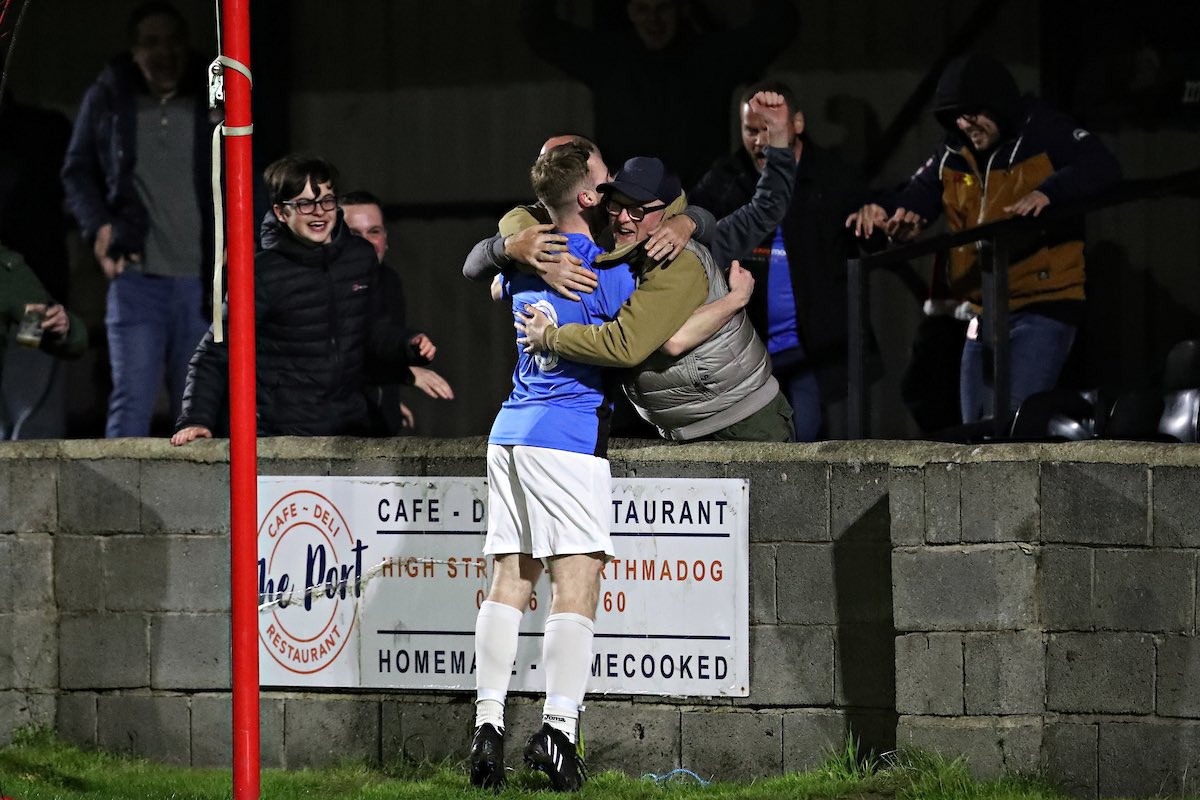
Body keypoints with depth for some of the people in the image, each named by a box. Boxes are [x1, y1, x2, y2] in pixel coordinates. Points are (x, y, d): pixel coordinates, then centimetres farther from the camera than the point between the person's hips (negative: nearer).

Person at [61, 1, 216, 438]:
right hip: (136, 275, -2)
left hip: (202, 281, 2)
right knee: (132, 400, -10)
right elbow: (77, 172, 13)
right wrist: (98, 226, -3)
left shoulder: (213, 102, 5)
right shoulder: (107, 98, 3)